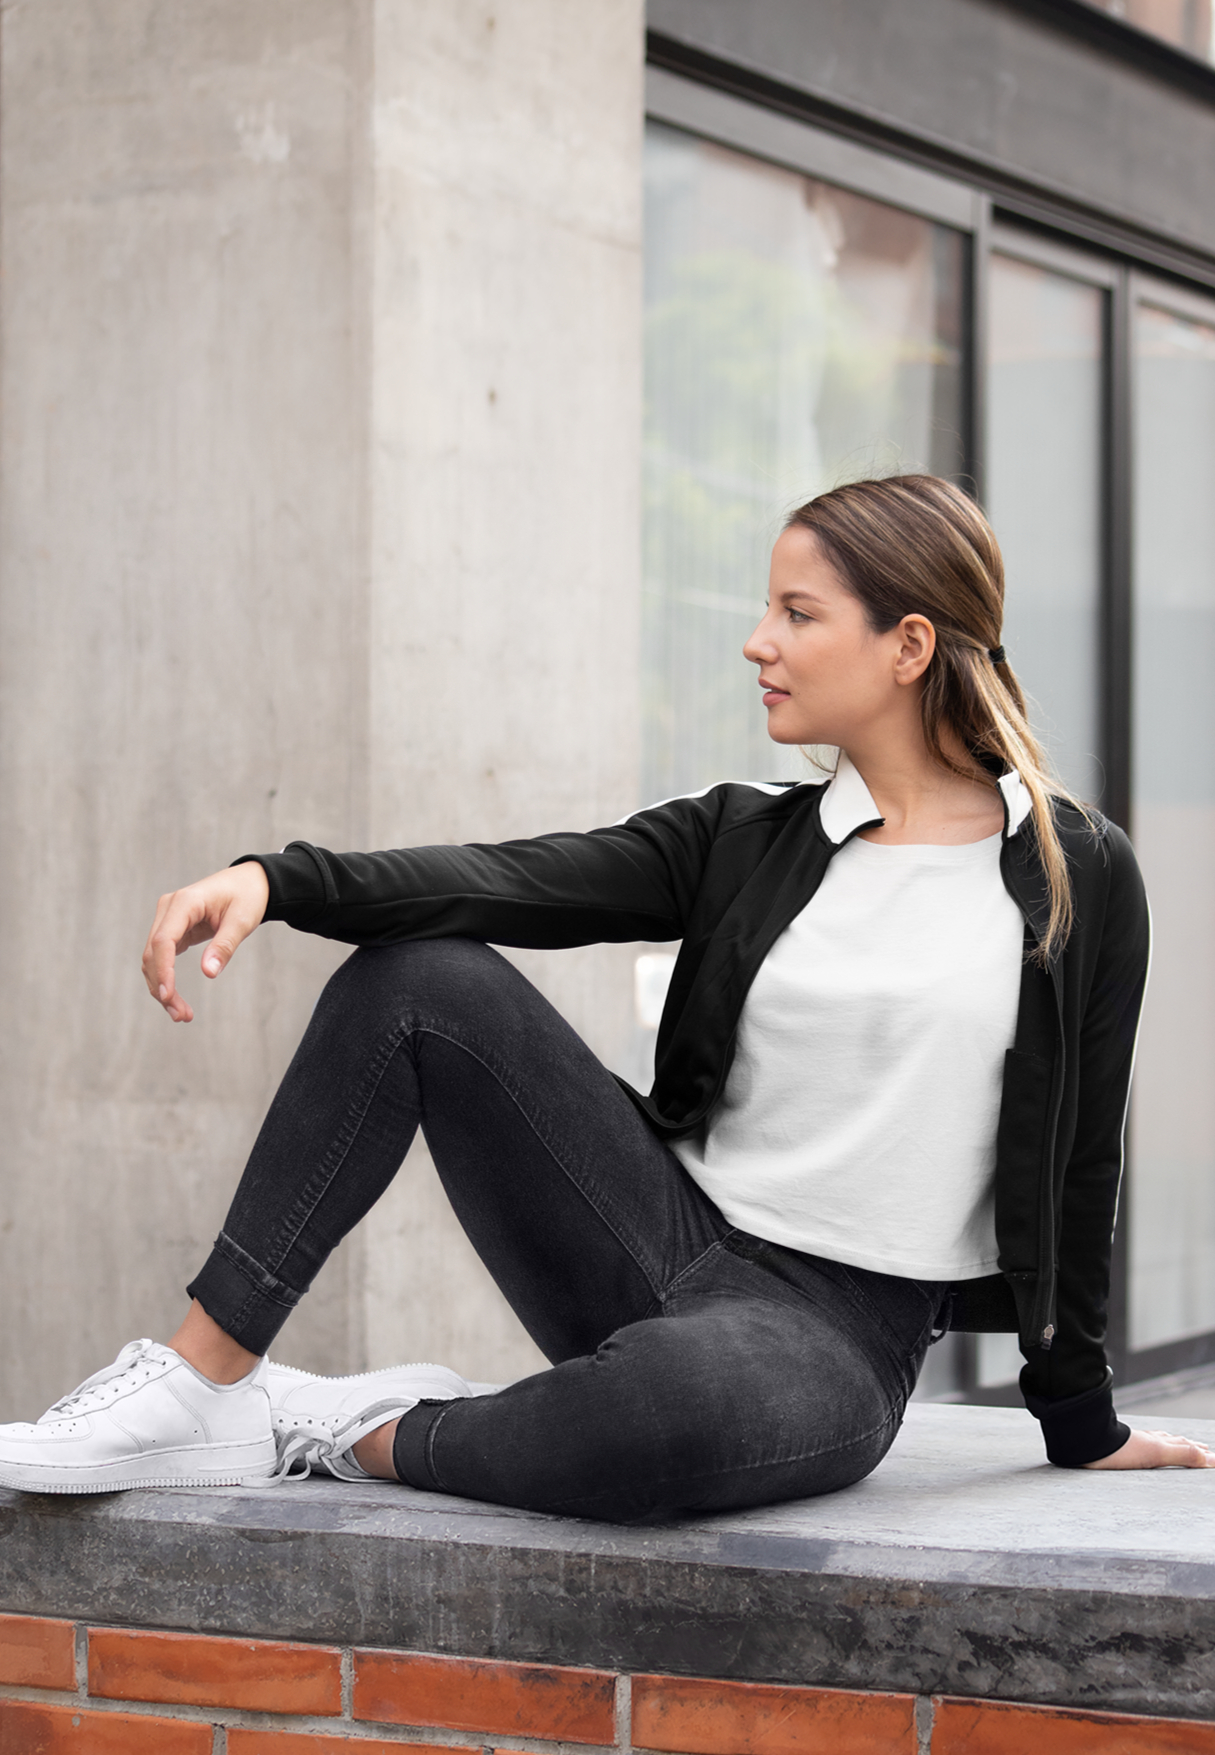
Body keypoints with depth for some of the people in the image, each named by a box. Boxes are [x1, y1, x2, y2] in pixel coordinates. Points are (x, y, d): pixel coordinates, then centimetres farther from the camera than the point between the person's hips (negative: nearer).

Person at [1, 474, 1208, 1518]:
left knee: (681, 1392, -42)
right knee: (418, 979, -13)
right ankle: (202, 1385, -13)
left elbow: (1079, 1154, 5)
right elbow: (516, 883, -6)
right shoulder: (746, 842, 9)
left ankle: (377, 1437, -13)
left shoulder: (1078, 878, -1)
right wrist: (274, 882, -22)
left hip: (838, 1331, -4)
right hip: (668, 1243, 4)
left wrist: (1081, 1419, 11)